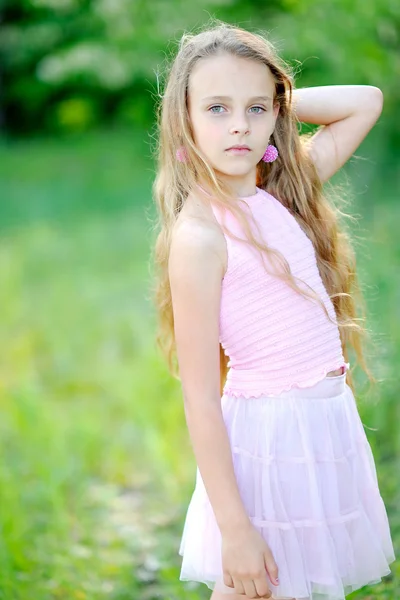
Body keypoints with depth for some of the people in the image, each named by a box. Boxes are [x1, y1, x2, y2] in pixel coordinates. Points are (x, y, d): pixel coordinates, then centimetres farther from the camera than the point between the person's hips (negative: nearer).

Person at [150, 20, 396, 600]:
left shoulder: (282, 195, 5)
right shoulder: (197, 234, -15)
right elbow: (200, 398, -16)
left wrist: (278, 101, 3)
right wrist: (233, 527, -17)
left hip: (329, 420, 7)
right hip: (267, 436, -7)